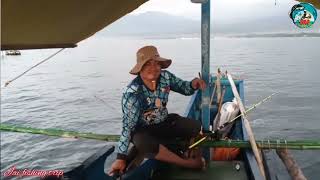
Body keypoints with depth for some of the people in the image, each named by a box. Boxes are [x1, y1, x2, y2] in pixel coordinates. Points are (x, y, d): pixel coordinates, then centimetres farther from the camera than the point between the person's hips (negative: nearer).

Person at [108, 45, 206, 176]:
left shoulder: (166, 77, -13)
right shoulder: (132, 93, -27)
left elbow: (185, 88, 1)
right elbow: (128, 126, -25)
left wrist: (194, 84, -25)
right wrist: (121, 158, -25)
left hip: (164, 123, 4)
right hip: (142, 130, -4)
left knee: (195, 127, -15)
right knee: (143, 144, -38)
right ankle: (187, 163, -20)